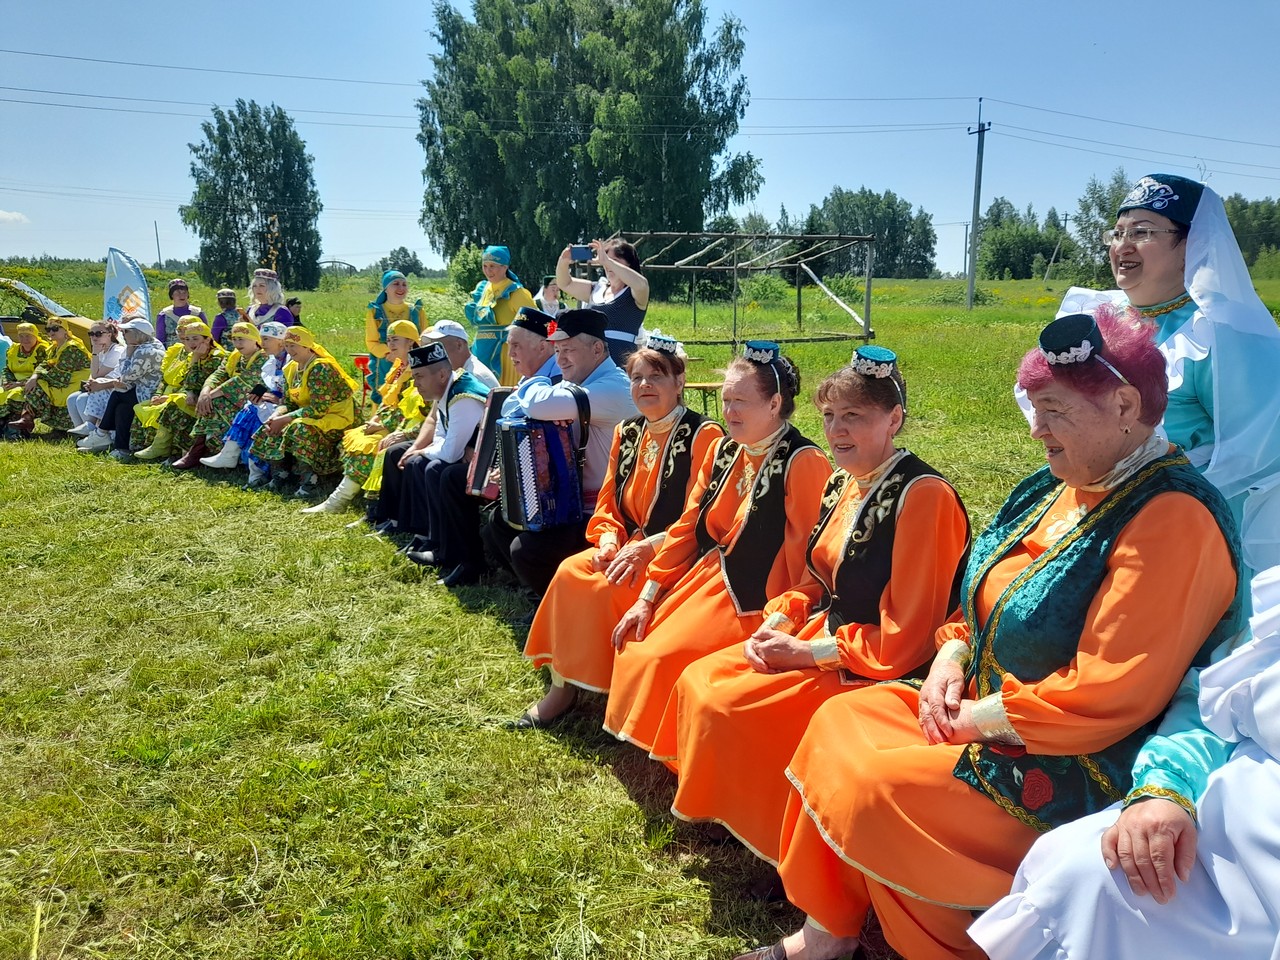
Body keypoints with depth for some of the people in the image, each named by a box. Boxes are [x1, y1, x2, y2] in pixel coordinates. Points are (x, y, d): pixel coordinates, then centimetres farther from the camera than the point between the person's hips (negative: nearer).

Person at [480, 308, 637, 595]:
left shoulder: (612, 388, -22)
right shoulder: (576, 383, 9)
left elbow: (541, 406, -35)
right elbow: (511, 409, 7)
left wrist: (532, 384, -11)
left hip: (599, 514, -10)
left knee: (527, 551, -23)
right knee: (496, 529, 13)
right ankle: (538, 584, 28)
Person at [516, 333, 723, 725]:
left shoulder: (703, 436, -10)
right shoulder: (626, 433, 11)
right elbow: (607, 502, 12)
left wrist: (646, 547, -23)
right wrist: (608, 539, -9)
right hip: (629, 547, 6)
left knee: (606, 588, -26)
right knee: (570, 570, -19)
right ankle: (562, 685, -11)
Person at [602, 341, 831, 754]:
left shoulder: (803, 463, -16)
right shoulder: (725, 450, 8)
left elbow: (805, 554, -17)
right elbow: (687, 527, 9)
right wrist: (648, 597, 5)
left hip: (754, 601, -8)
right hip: (707, 576, 8)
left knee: (661, 657, -19)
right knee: (633, 641, -2)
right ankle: (638, 742, 20)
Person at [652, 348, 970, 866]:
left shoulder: (923, 495, -21)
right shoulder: (843, 483, 6)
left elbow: (905, 638, -22)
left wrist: (807, 653, -18)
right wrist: (778, 622, -3)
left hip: (878, 670, -9)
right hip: (822, 635, 9)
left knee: (723, 707, -17)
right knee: (697, 681, 1)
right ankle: (717, 812, 18)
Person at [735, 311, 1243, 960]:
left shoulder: (1173, 519, -23)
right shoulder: (1058, 489, 6)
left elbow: (1109, 693, -27)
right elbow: (989, 601, 17)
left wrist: (975, 720, -17)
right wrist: (952, 653, -2)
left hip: (1076, 771, -9)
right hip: (981, 706, 9)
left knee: (868, 786, -19)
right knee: (839, 721, 0)